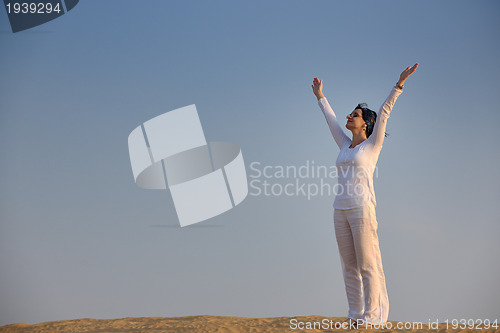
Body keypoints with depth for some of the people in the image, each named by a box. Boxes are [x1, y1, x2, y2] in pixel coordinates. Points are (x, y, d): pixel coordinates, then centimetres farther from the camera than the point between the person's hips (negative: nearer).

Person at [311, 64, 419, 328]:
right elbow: (330, 119, 31)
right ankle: (355, 316, 12)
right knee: (349, 266, 7)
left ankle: (372, 317, -1)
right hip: (341, 210, 7)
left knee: (368, 265, -5)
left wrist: (400, 83, -11)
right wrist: (320, 96, 41)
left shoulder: (373, 144, 3)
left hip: (362, 209, -7)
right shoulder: (345, 146, 18)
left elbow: (384, 111, -5)